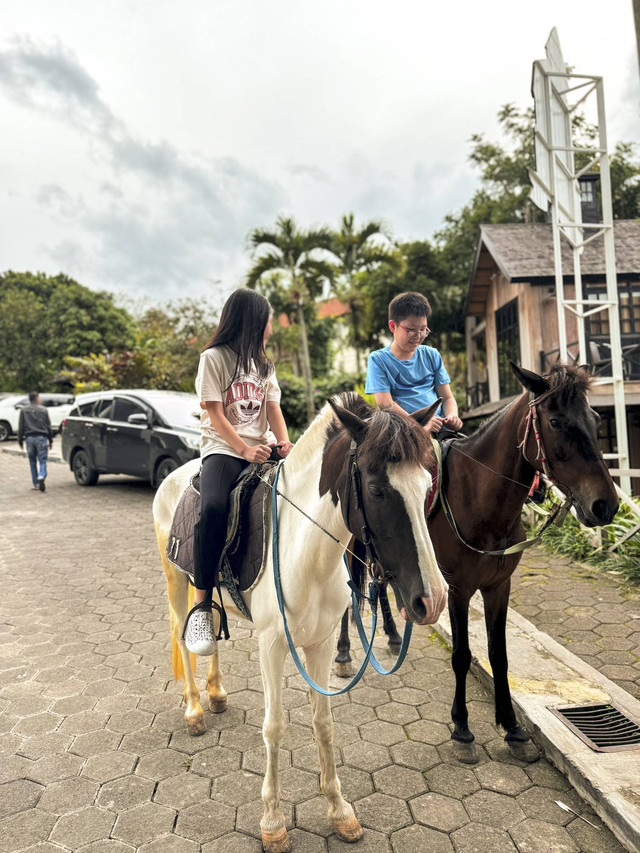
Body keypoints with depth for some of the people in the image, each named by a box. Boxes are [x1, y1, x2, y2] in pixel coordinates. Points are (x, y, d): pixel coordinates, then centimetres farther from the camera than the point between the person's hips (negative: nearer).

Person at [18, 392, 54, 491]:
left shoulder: (23, 410, 6)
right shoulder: (43, 410, 4)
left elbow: (21, 427, 5)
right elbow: (49, 426, 6)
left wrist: (20, 440, 11)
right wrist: (50, 440, 13)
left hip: (29, 438, 2)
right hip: (42, 438, -1)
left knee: (33, 462, 11)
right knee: (42, 461, -2)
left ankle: (36, 484, 12)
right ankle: (41, 477, -27)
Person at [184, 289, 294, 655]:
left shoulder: (264, 364, 20)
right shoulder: (214, 358, 2)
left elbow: (273, 409, 11)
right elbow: (216, 415, -6)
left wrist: (284, 442, -9)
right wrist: (245, 450, -18)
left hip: (264, 449, 5)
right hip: (223, 448, -5)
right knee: (214, 507, -34)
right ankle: (203, 605, -23)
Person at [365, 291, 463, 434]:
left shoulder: (432, 356, 16)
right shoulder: (378, 360, 2)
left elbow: (447, 397, 16)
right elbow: (386, 405, -9)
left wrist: (452, 416, -8)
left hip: (439, 429, 4)